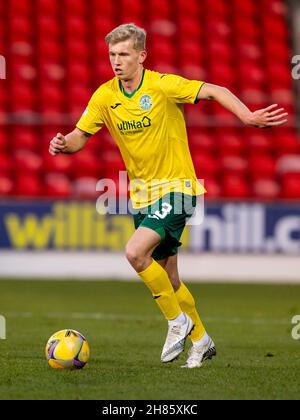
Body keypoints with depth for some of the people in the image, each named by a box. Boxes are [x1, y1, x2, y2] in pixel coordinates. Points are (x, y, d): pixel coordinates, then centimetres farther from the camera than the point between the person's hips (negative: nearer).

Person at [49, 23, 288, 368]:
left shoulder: (162, 86, -14)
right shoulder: (105, 96, 0)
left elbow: (216, 92, -17)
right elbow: (80, 136, 3)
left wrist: (247, 117, -32)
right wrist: (63, 144, -21)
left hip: (176, 188, -6)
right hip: (142, 194, 6)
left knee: (136, 252, -24)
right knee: (167, 278, 10)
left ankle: (178, 321, -6)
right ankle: (200, 341, 27)